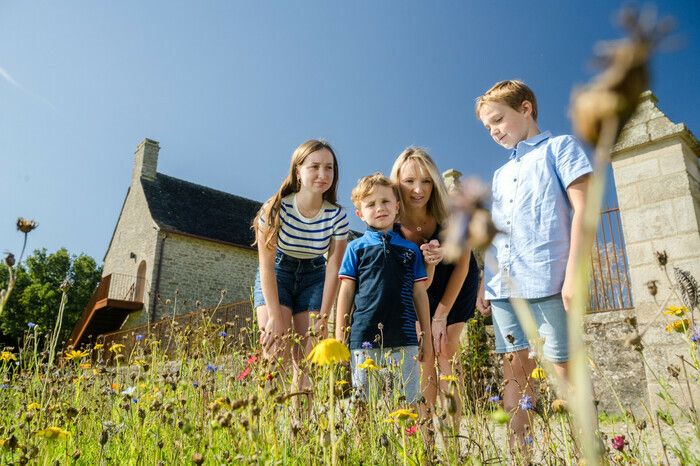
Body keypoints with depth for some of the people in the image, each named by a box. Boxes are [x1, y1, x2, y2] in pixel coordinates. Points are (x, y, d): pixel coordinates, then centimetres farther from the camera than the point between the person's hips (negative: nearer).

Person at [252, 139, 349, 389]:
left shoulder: (337, 216, -17)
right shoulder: (276, 208, -23)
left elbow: (332, 270, -11)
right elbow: (266, 266, -19)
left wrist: (322, 318, -12)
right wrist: (274, 317, -20)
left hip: (313, 277, 2)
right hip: (276, 274, -2)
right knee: (276, 352, -14)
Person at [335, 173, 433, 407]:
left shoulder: (411, 249, 11)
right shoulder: (356, 248, 5)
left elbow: (419, 293, 13)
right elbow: (346, 293, 5)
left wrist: (427, 335, 13)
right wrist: (339, 337, 2)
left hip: (405, 340, 2)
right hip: (364, 339, -1)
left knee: (407, 401, 6)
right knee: (366, 403, 6)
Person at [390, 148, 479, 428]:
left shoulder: (449, 215, -27)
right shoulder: (394, 227, -26)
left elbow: (463, 263, -15)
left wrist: (441, 315, -14)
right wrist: (428, 263, -44)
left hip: (457, 285, -1)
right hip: (422, 294, 1)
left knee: (445, 355, -7)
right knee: (424, 356, -4)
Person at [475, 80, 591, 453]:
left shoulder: (559, 147, 6)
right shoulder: (501, 174, 23)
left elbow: (582, 208, -5)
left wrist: (574, 271, -14)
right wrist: (485, 283, 16)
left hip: (547, 281, -6)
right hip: (503, 286, 6)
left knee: (564, 368, -3)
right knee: (513, 369, 8)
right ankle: (519, 450, 16)